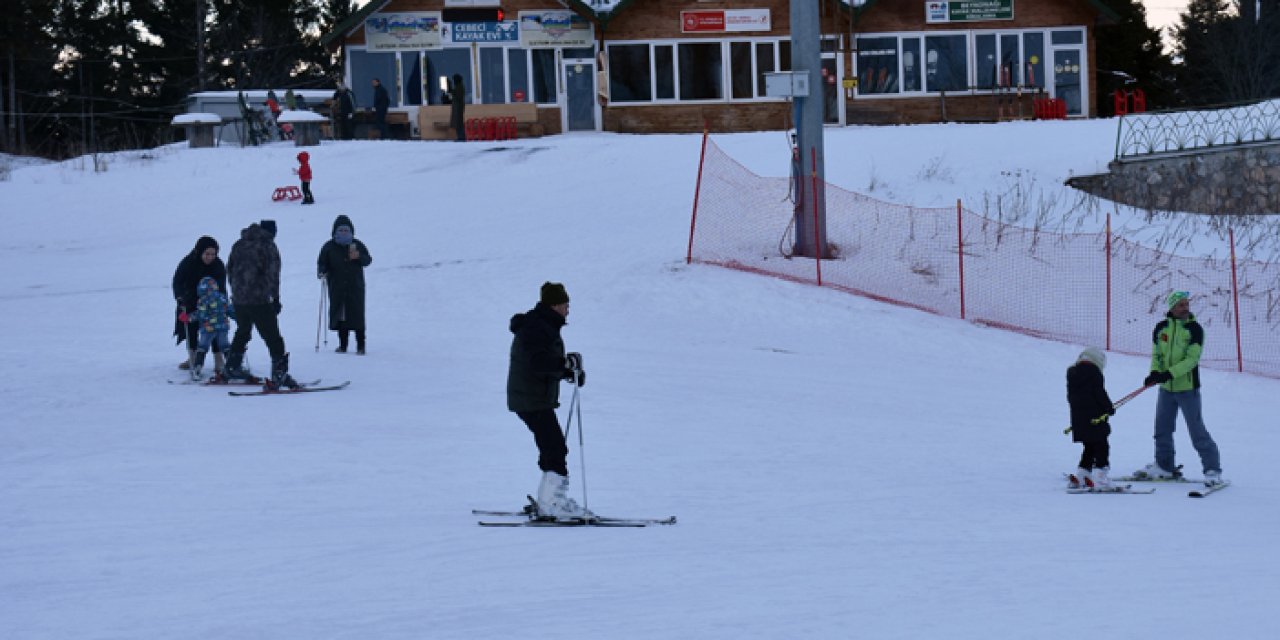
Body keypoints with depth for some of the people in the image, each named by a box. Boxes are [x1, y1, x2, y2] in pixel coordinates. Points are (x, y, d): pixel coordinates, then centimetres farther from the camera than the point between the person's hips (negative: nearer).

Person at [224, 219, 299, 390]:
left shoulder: (239, 245, 13)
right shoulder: (268, 245, -7)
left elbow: (230, 269, 20)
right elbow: (272, 273, -13)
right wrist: (275, 297, -10)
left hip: (238, 299, 7)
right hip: (259, 300, -7)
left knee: (242, 332, 27)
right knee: (273, 338, -6)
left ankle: (232, 368, 37)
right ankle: (279, 374, -15)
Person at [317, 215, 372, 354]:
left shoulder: (357, 245, 6)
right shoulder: (329, 247, 5)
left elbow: (368, 260, 9)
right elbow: (322, 263, 5)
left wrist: (359, 257, -12)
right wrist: (322, 272, -16)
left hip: (355, 287, -1)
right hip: (337, 288, 1)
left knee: (357, 315, -6)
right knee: (340, 316, 1)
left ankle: (361, 345, -2)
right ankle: (342, 344, 10)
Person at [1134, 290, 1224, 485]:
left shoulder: (1194, 328, -9)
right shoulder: (1161, 328, 4)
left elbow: (1192, 358, -16)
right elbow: (1156, 354, 9)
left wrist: (1170, 373, -25)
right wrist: (1154, 373, -11)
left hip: (1187, 387, -5)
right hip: (1166, 388, 5)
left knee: (1197, 430, -6)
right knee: (1162, 429, 14)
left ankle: (1213, 469, 0)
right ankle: (1164, 466, 29)